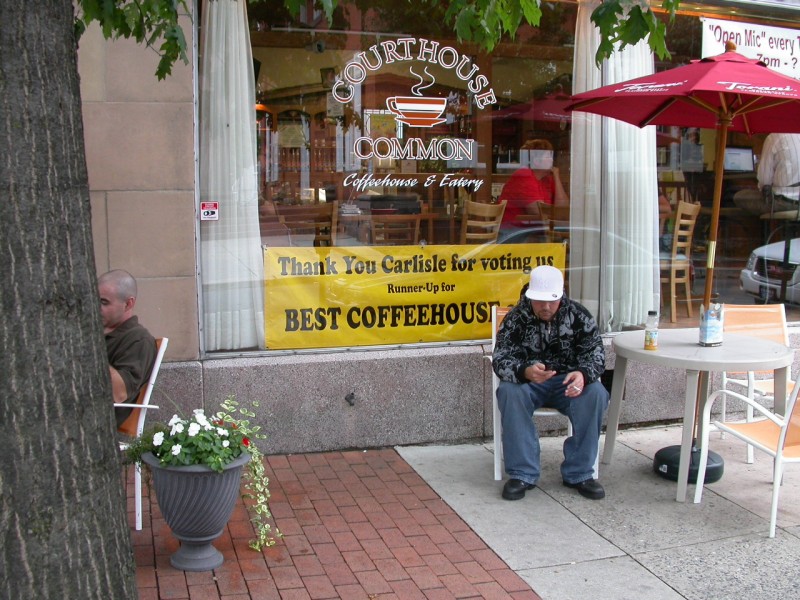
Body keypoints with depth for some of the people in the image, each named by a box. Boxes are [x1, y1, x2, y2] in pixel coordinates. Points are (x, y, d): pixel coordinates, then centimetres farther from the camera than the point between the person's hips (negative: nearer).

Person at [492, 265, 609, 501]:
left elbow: (595, 352, -11)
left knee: (595, 393, -29)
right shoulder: (516, 318, -11)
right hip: (528, 382, -1)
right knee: (510, 392, -33)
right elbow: (500, 359, -19)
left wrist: (584, 374, -36)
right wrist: (525, 372, -43)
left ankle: (578, 473, -16)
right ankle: (522, 474, -25)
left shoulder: (578, 315, -7)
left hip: (568, 382, 1)